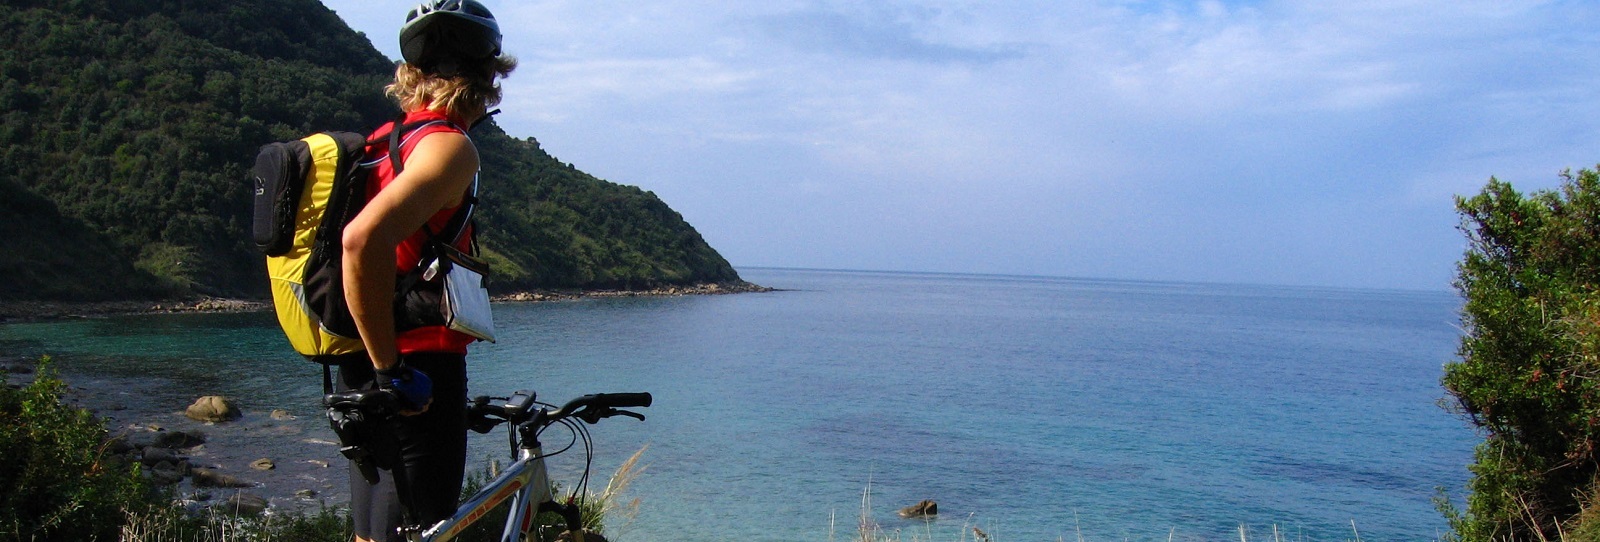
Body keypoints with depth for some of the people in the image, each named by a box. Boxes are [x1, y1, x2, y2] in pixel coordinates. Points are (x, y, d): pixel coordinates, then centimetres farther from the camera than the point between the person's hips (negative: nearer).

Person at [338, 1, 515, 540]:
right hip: (424, 369, -9)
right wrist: (392, 370, -23)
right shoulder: (449, 146, -15)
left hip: (363, 374, 9)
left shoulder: (384, 142, 14)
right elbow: (363, 241, -31)